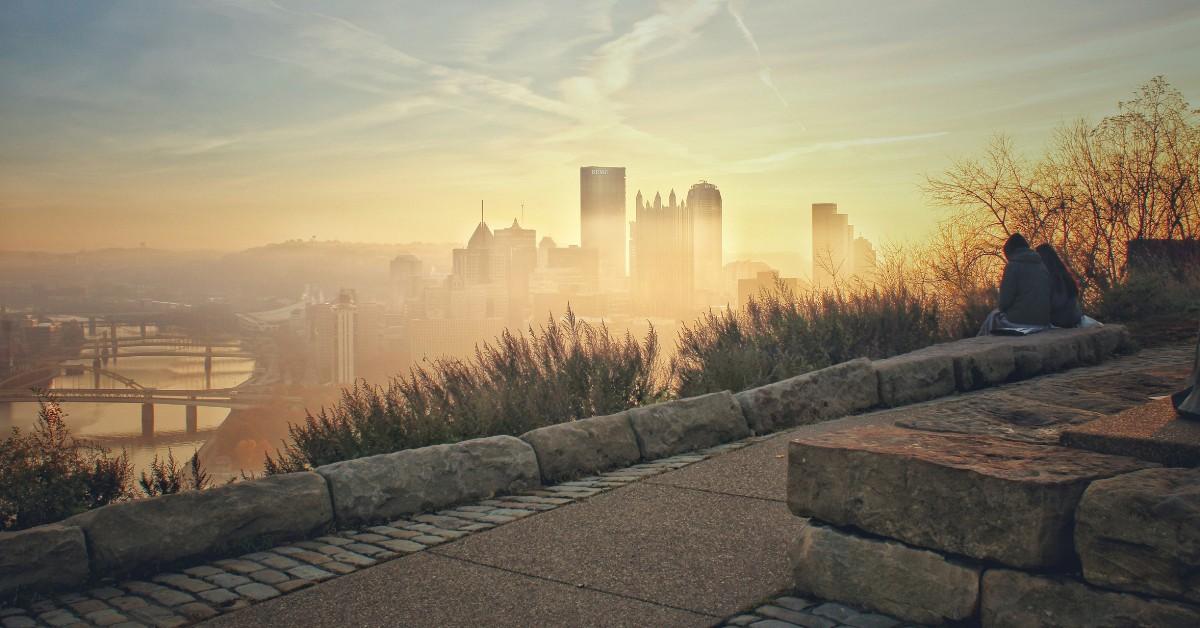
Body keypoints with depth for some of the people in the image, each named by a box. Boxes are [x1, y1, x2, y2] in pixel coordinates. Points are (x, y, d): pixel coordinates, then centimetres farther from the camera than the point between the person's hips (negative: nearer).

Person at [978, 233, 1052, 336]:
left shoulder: (1013, 266, -8)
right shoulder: (1042, 266, 10)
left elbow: (1005, 300, -13)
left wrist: (999, 305, 11)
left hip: (1020, 319, -6)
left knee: (993, 316, 20)